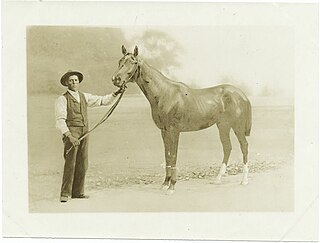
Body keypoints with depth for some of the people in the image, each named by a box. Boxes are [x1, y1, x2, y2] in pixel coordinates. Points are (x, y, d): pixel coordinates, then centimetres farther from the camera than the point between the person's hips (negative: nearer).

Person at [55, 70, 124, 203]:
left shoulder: (85, 97, 14)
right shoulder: (62, 99, -4)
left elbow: (103, 100, 17)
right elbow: (60, 120, -12)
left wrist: (116, 93, 2)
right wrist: (69, 136, -24)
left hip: (84, 133, 6)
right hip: (70, 133, -6)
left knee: (82, 164, 7)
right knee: (70, 163, -11)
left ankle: (77, 192, 16)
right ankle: (65, 194, -4)